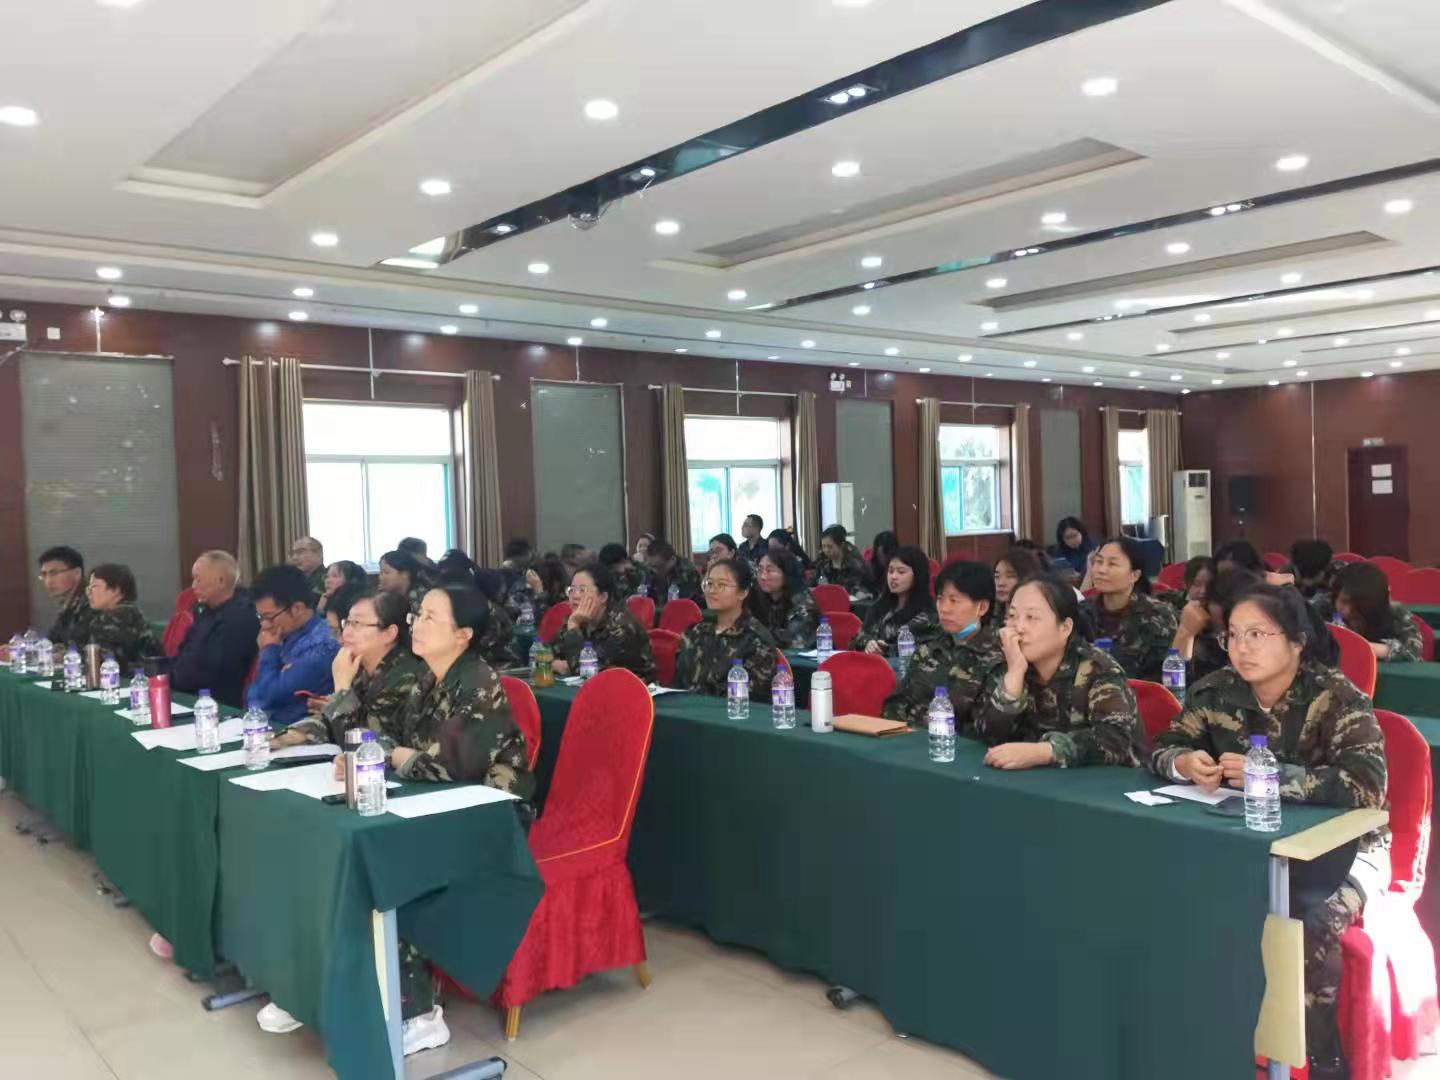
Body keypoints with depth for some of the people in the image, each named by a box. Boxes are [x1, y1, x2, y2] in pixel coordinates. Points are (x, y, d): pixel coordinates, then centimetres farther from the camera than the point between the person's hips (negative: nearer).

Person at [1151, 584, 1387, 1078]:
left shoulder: (1337, 698, -17)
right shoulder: (1218, 690, -5)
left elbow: (1367, 786, -29)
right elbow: (1162, 748, -1)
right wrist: (1185, 763, -25)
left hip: (1341, 848, -4)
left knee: (1308, 922, -31)